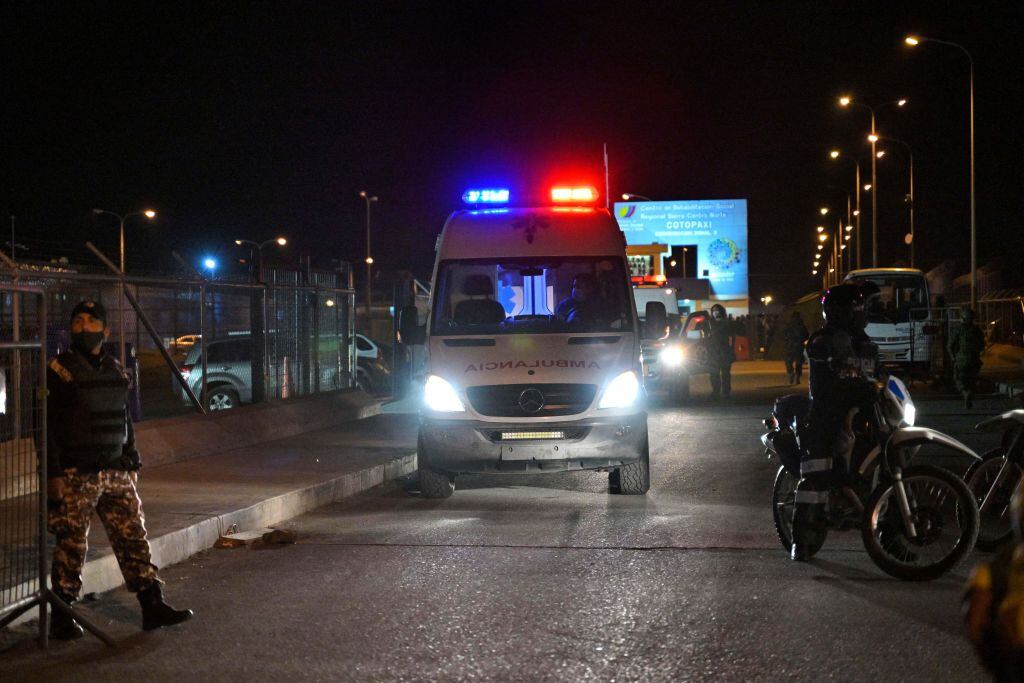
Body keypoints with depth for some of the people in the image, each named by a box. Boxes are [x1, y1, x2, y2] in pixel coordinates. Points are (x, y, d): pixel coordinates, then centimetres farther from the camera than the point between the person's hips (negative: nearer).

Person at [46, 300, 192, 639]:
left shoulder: (115, 370, 13)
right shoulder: (60, 370, -6)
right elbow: (47, 426, -9)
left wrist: (131, 465, 18)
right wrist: (53, 474, -14)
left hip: (115, 472, 6)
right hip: (75, 475, -6)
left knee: (133, 537, 4)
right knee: (71, 547, 0)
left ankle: (153, 606, 8)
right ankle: (61, 618, 10)